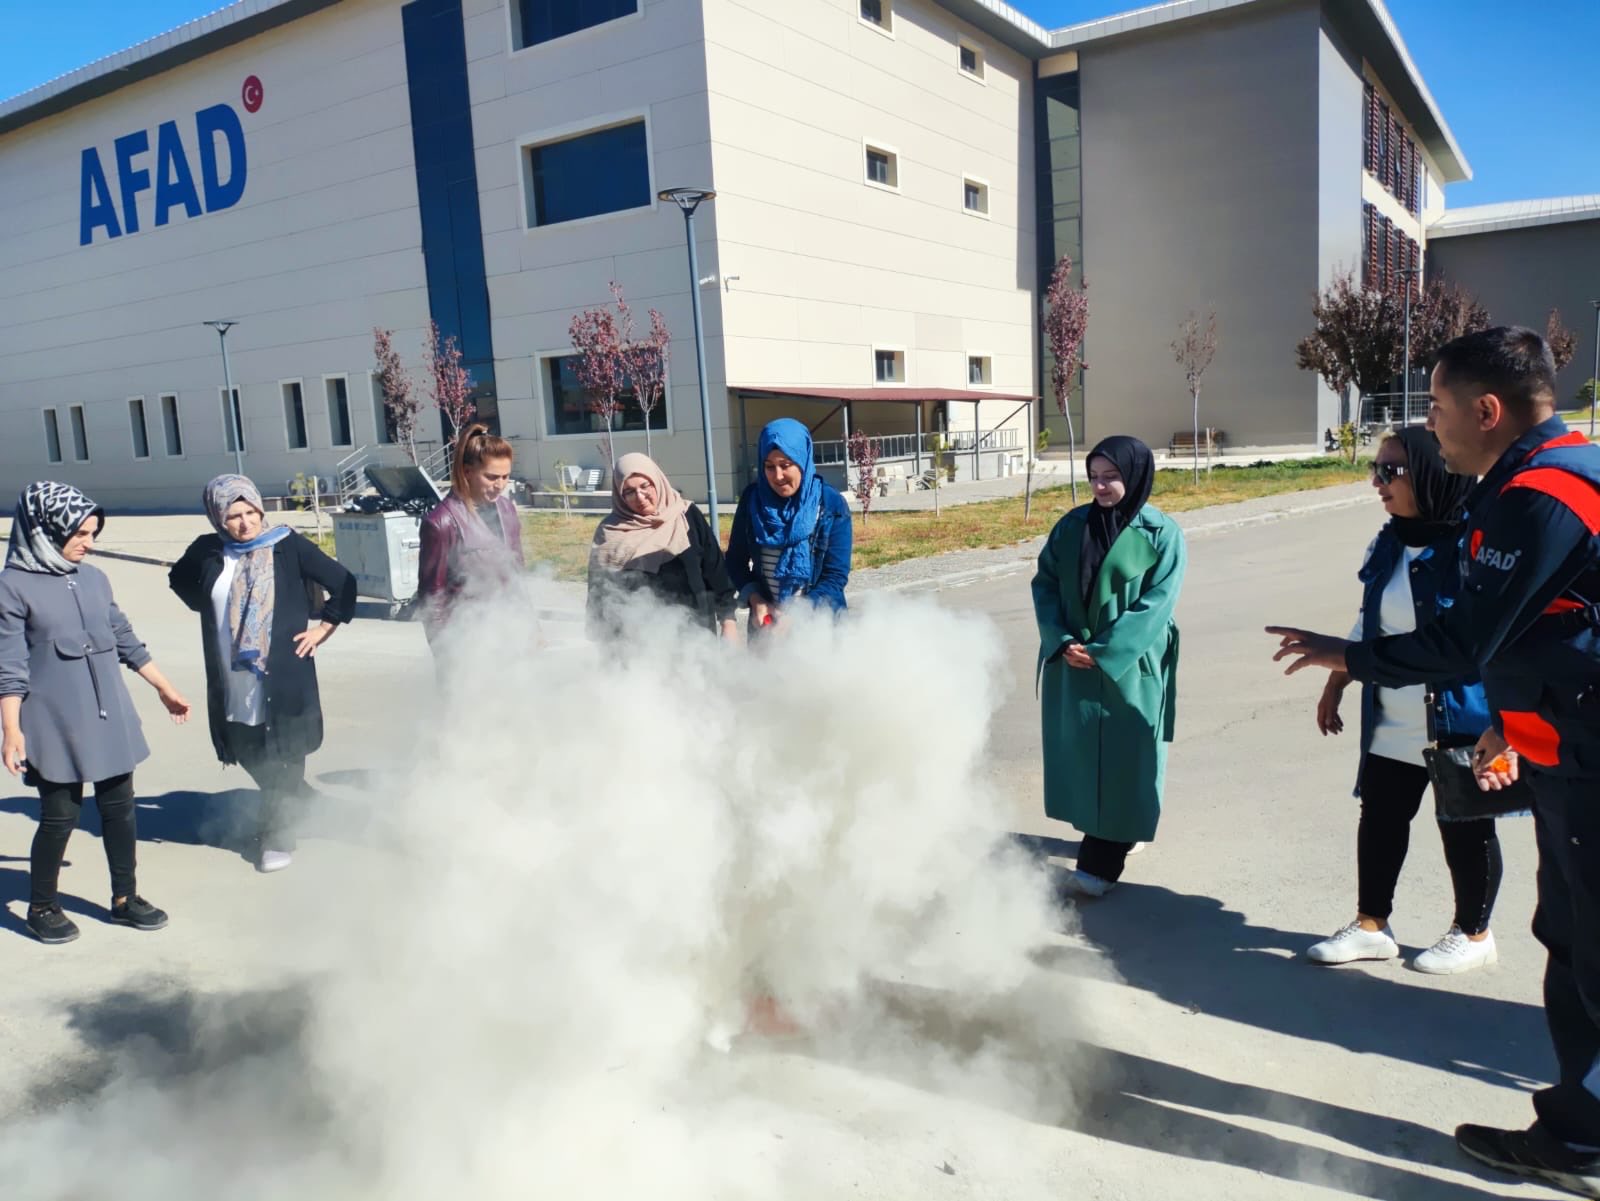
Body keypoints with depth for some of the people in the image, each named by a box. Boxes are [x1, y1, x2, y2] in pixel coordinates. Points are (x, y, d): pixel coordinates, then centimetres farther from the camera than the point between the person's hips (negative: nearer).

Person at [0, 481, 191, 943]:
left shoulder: (94, 578, 6)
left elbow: (126, 641, 15)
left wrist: (166, 690, 19)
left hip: (109, 717, 5)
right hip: (54, 724, -5)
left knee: (119, 807, 9)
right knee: (60, 814, 2)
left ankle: (125, 897, 24)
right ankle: (41, 906, 24)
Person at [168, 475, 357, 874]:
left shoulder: (288, 546, -8)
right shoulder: (207, 552, 0)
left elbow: (344, 583, -2)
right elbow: (179, 580, 22)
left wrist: (324, 629, -3)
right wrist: (212, 608, 11)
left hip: (284, 676, -3)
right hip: (233, 681, 4)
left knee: (283, 759, 3)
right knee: (250, 756, 14)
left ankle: (277, 836, 18)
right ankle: (296, 804, 38)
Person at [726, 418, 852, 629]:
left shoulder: (832, 506, -11)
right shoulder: (752, 499, -2)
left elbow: (836, 576, -12)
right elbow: (736, 560, 4)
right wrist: (755, 600, -13)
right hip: (765, 622, 3)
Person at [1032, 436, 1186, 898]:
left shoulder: (1162, 534, -8)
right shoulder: (1072, 525, 3)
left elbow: (1155, 604, -12)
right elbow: (1044, 583, 3)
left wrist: (1102, 651, -17)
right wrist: (1062, 641, -11)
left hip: (1129, 667, -4)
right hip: (1071, 664, 5)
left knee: (1121, 760, -1)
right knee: (1078, 752, 12)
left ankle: (1101, 864, 4)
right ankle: (1110, 836, 32)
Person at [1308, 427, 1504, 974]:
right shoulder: (1388, 544, 3)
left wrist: (1500, 726, -21)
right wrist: (1334, 687, 16)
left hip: (1459, 724, -6)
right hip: (1391, 725, 7)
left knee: (1464, 828, 11)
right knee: (1379, 819, 14)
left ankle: (1473, 934, 32)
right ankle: (1371, 925, 31)